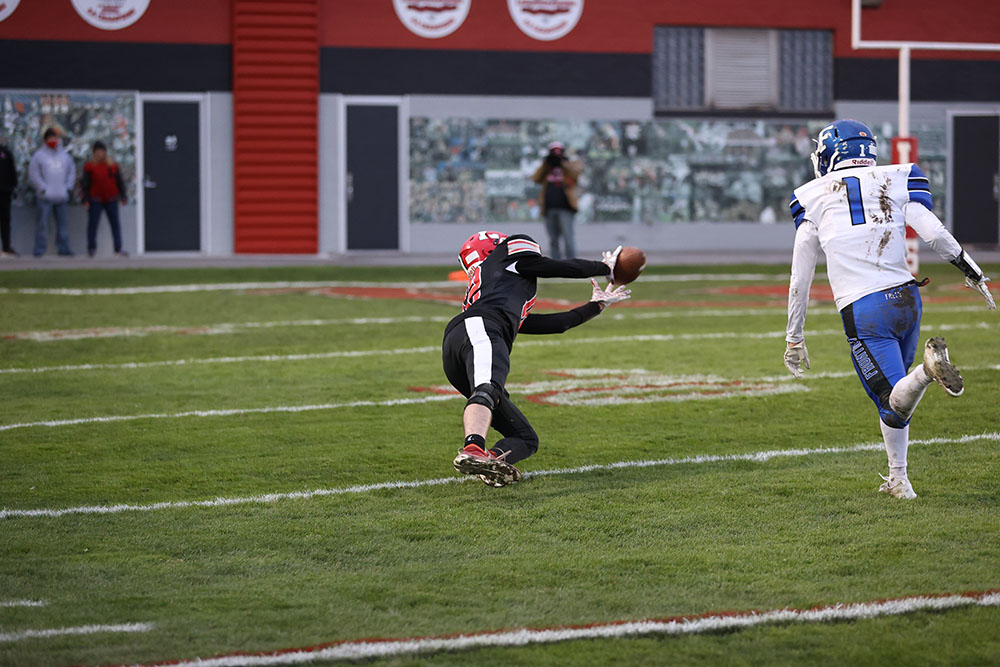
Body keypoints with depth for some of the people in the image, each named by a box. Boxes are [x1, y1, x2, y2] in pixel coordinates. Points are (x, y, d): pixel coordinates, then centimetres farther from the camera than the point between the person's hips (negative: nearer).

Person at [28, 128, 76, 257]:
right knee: (42, 222, -7)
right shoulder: (39, 155, 1)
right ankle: (40, 249, -3)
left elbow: (72, 171, 19)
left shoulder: (65, 155, 14)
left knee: (63, 222, 5)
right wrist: (42, 188, -9)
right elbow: (33, 173, -3)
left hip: (61, 196, 4)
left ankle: (64, 248, 13)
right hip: (45, 197, -4)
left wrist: (68, 187, 6)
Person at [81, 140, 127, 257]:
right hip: (95, 200, -2)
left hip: (111, 200, 2)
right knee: (93, 223, -1)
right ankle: (91, 248, 9)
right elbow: (85, 184, 0)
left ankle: (118, 249, 4)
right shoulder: (89, 166, 0)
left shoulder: (113, 165, 6)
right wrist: (85, 199, -6)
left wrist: (122, 196, 9)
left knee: (115, 223, 0)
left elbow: (119, 182, 12)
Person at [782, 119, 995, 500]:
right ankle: (898, 480, 21)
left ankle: (928, 368, -38)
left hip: (862, 311, -3)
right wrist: (972, 273, 8)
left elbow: (800, 279, 12)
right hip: (906, 296, 3)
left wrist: (794, 340, 19)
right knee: (895, 399, 21)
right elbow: (934, 233, -2)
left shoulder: (813, 199, 10)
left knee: (893, 400, -7)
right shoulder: (894, 181, 11)